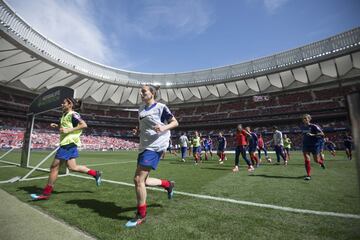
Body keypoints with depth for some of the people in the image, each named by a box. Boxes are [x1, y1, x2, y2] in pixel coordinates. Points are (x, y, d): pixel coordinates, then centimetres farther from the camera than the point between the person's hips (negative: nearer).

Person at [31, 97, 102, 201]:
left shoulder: (73, 114, -10)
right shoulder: (65, 115, 18)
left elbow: (84, 125, -20)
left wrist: (68, 130, -22)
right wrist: (57, 126, 10)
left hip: (69, 143, -9)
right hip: (66, 143, 9)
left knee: (54, 166, -1)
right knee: (72, 167, 8)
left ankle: (46, 193, 12)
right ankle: (95, 173, 14)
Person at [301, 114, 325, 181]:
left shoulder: (313, 126, -11)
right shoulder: (303, 127, 6)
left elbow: (322, 134, -16)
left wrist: (312, 135, -26)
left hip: (314, 145, -4)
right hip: (306, 145, 4)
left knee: (316, 160, 9)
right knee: (306, 159, -8)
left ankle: (321, 162, 47)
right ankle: (308, 175, -1)